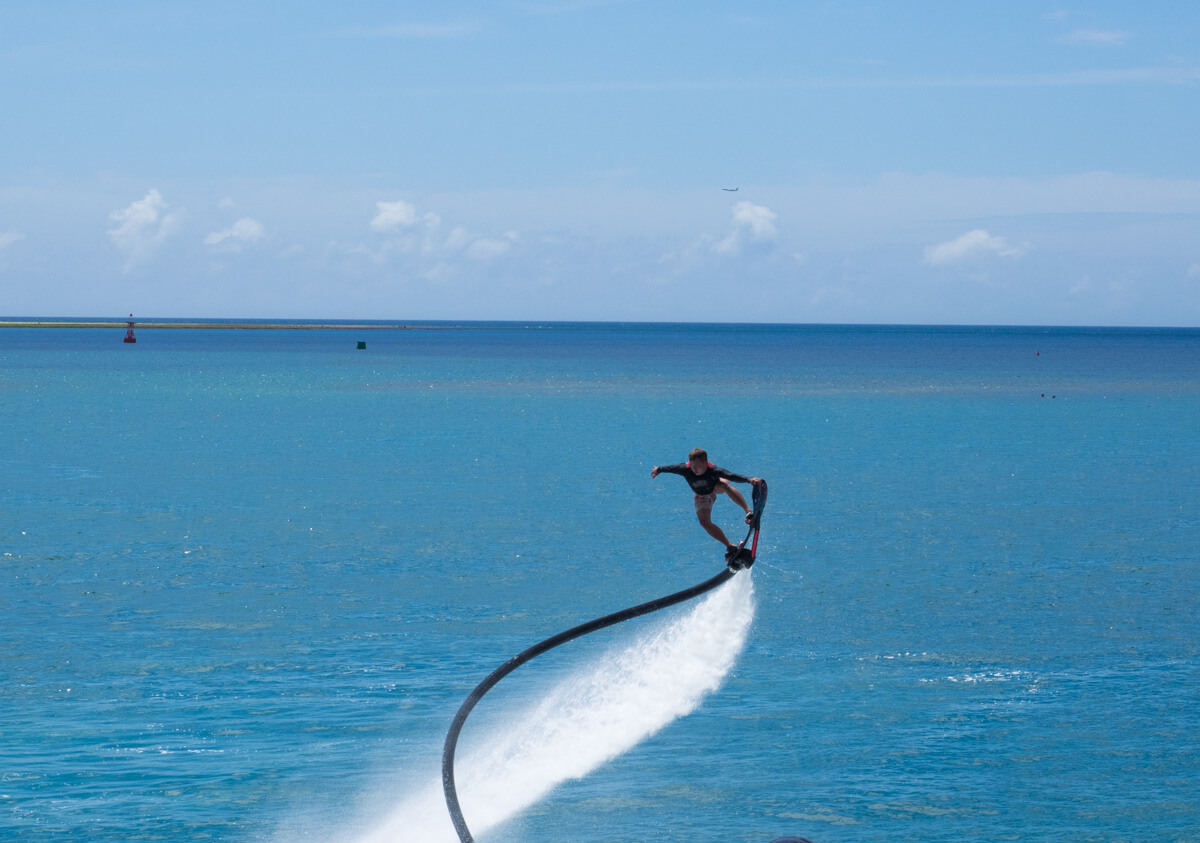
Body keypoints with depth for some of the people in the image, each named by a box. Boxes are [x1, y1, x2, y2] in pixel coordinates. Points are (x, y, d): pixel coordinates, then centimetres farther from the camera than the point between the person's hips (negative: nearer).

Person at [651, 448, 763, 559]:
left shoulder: (713, 471, -42)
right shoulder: (685, 469, -34)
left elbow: (732, 476, -53)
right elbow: (670, 468, -13)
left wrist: (749, 479, -69)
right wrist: (658, 469, 6)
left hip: (716, 486, -3)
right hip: (702, 496, 3)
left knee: (725, 485, -40)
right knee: (704, 522, -13)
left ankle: (748, 512, -43)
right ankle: (729, 546, -3)